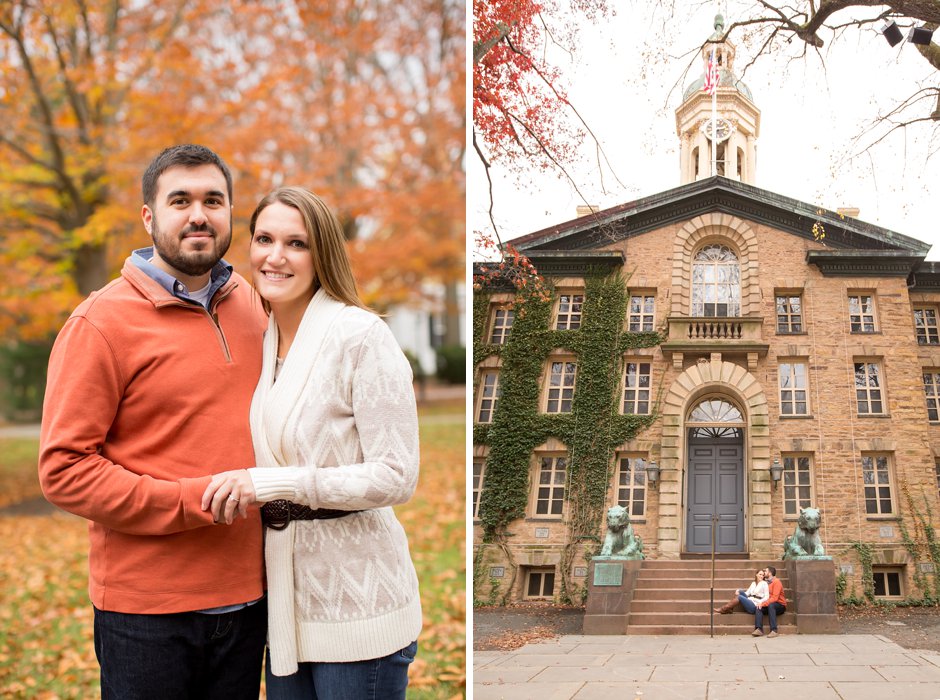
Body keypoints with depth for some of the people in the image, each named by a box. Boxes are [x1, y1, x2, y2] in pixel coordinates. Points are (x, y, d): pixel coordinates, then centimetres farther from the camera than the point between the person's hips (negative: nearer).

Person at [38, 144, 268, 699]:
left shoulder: (250, 306, 8)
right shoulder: (101, 322, -10)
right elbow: (63, 469, -13)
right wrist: (194, 501, -19)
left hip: (246, 598, 6)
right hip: (147, 612, -5)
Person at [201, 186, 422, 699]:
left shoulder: (361, 336, -15)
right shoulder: (262, 343, 8)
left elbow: (396, 477, -19)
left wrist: (273, 483, -22)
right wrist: (237, 486, 4)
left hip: (356, 603, -7)